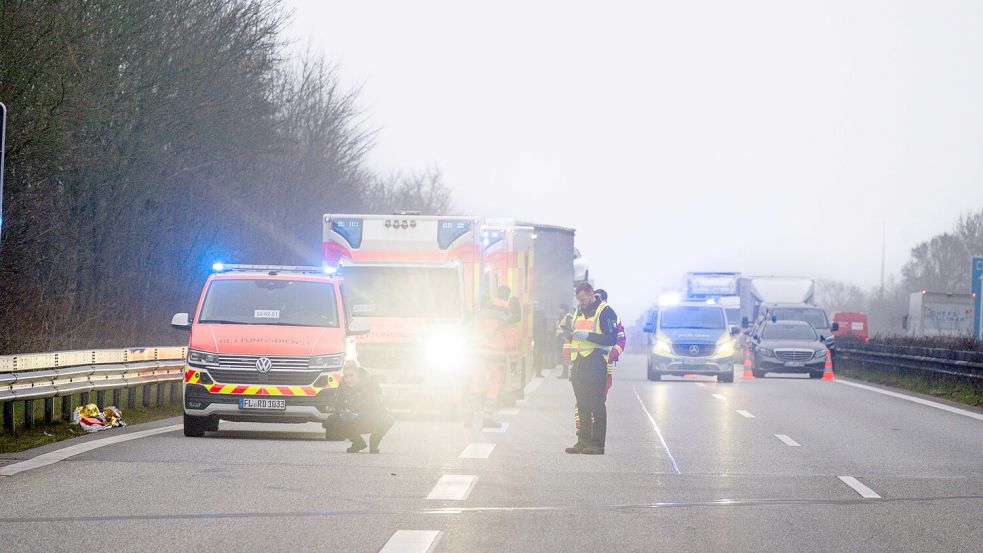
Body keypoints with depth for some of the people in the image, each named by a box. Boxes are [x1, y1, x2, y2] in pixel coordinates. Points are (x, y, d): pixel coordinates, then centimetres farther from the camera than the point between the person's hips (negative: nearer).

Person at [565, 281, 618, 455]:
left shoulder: (605, 312, -7)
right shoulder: (579, 311, 19)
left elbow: (612, 339, -15)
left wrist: (588, 336, -20)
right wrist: (570, 335, 11)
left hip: (595, 364, -8)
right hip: (579, 364, 8)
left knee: (596, 405, -7)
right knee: (582, 406, 9)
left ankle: (597, 444, -6)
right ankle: (583, 442, 13)